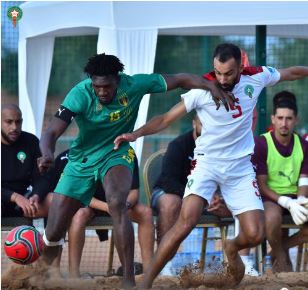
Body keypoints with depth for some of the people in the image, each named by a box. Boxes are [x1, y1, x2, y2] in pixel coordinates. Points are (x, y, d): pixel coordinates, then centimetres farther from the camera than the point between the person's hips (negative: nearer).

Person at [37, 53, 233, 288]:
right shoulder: (80, 94, -24)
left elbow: (180, 80, -10)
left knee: (117, 203, -34)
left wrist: (212, 86, -23)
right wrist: (48, 155, -51)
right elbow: (52, 133, -29)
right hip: (82, 159, 1)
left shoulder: (133, 85, -19)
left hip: (117, 154, 0)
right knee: (53, 234, -2)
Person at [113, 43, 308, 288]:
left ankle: (232, 248, 31)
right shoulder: (202, 89, -15)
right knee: (185, 223, -23)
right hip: (207, 163, -3)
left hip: (241, 167, 3)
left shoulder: (256, 78, -7)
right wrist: (136, 134, -28)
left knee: (255, 235, -7)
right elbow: (166, 119, -14)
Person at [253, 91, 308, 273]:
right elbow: (261, 185, -10)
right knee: (273, 217, -39)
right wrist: (288, 203, -23)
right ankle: (281, 257, -9)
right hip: (270, 197, -5)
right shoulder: (261, 144, -9)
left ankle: (283, 246, -1)